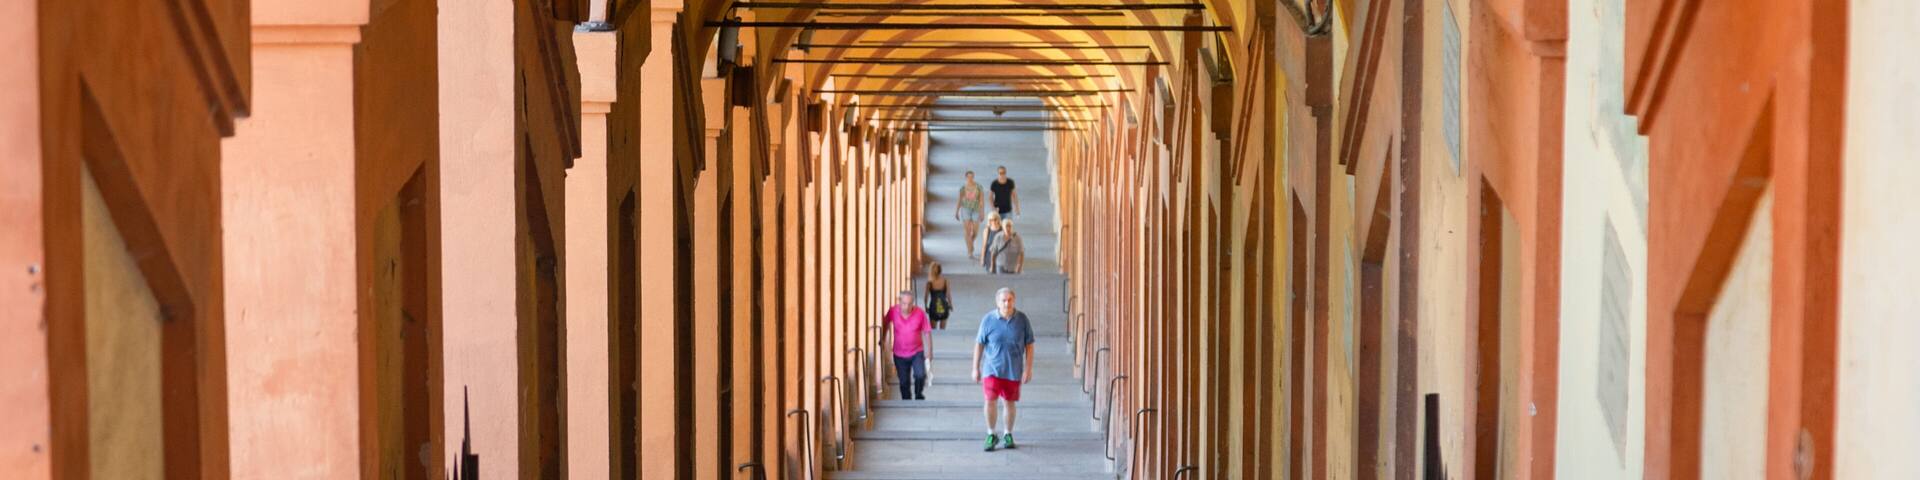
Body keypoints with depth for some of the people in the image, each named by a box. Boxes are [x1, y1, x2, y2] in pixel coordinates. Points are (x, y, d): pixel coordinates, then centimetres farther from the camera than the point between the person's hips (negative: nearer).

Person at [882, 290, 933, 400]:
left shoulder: (920, 313, -17)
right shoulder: (893, 311, -14)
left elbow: (927, 332, -8)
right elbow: (886, 324, 8)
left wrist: (929, 351, -7)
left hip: (917, 352, -1)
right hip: (900, 354, 1)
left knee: (920, 375, -21)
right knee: (904, 382, 7)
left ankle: (918, 395, 8)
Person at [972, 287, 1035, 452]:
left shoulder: (1022, 320, -4)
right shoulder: (988, 320, -7)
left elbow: (1029, 346, 2)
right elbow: (979, 344, 1)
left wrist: (1028, 369, -2)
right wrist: (976, 368, 1)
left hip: (1013, 371, 1)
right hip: (992, 369, -1)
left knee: (1010, 403, 10)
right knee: (990, 401, -10)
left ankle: (1007, 435, 28)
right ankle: (991, 435, 7)